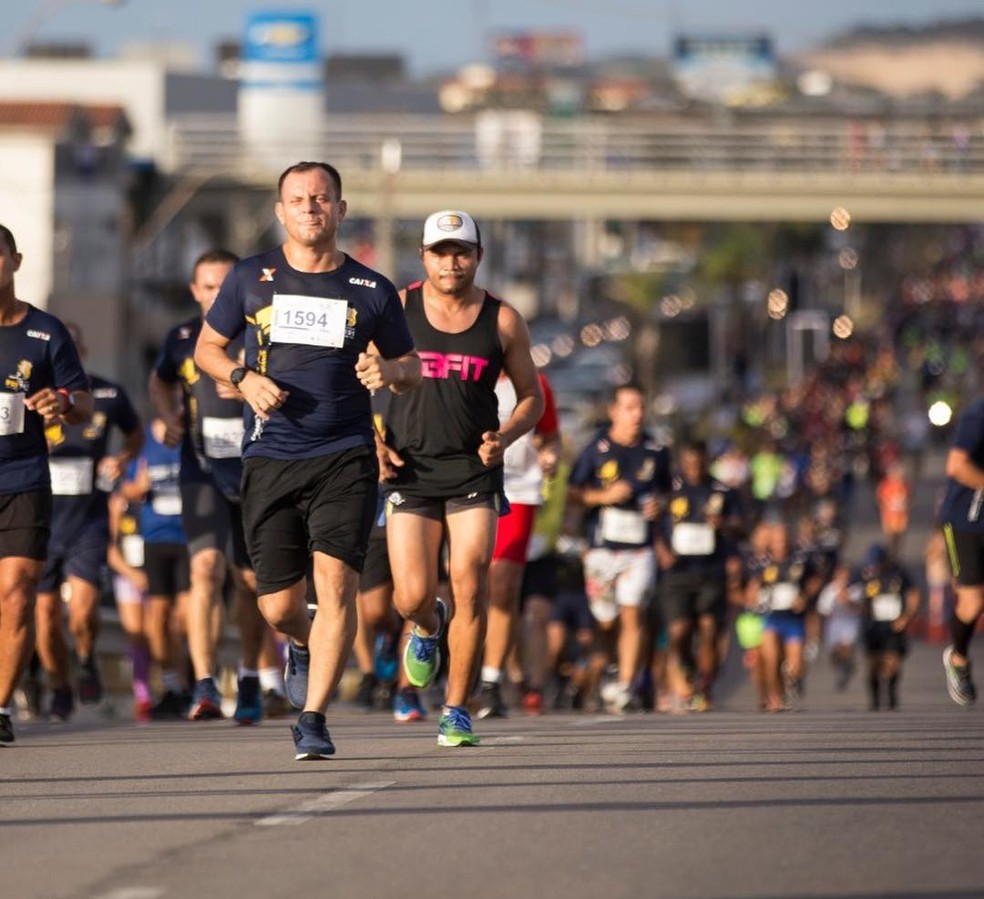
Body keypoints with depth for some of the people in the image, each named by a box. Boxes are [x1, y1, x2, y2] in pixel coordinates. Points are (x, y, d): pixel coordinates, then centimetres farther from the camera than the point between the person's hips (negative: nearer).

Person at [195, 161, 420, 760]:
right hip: (270, 460, 1)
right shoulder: (251, 279, 7)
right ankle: (303, 646, 40)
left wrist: (387, 369, -9)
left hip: (346, 458, -1)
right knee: (279, 606, 3)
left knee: (335, 581, -18)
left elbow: (412, 368, 15)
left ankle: (313, 720, -13)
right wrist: (243, 378, -4)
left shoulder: (371, 290, 6)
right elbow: (207, 347, 16)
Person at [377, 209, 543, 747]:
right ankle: (428, 626, 31)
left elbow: (532, 397, 11)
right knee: (413, 597, -8)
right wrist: (373, 443, -4)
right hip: (410, 471, 0)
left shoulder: (502, 320, 2)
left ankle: (457, 710, 3)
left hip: (474, 472, 0)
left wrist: (504, 437, -8)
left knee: (469, 587, -11)